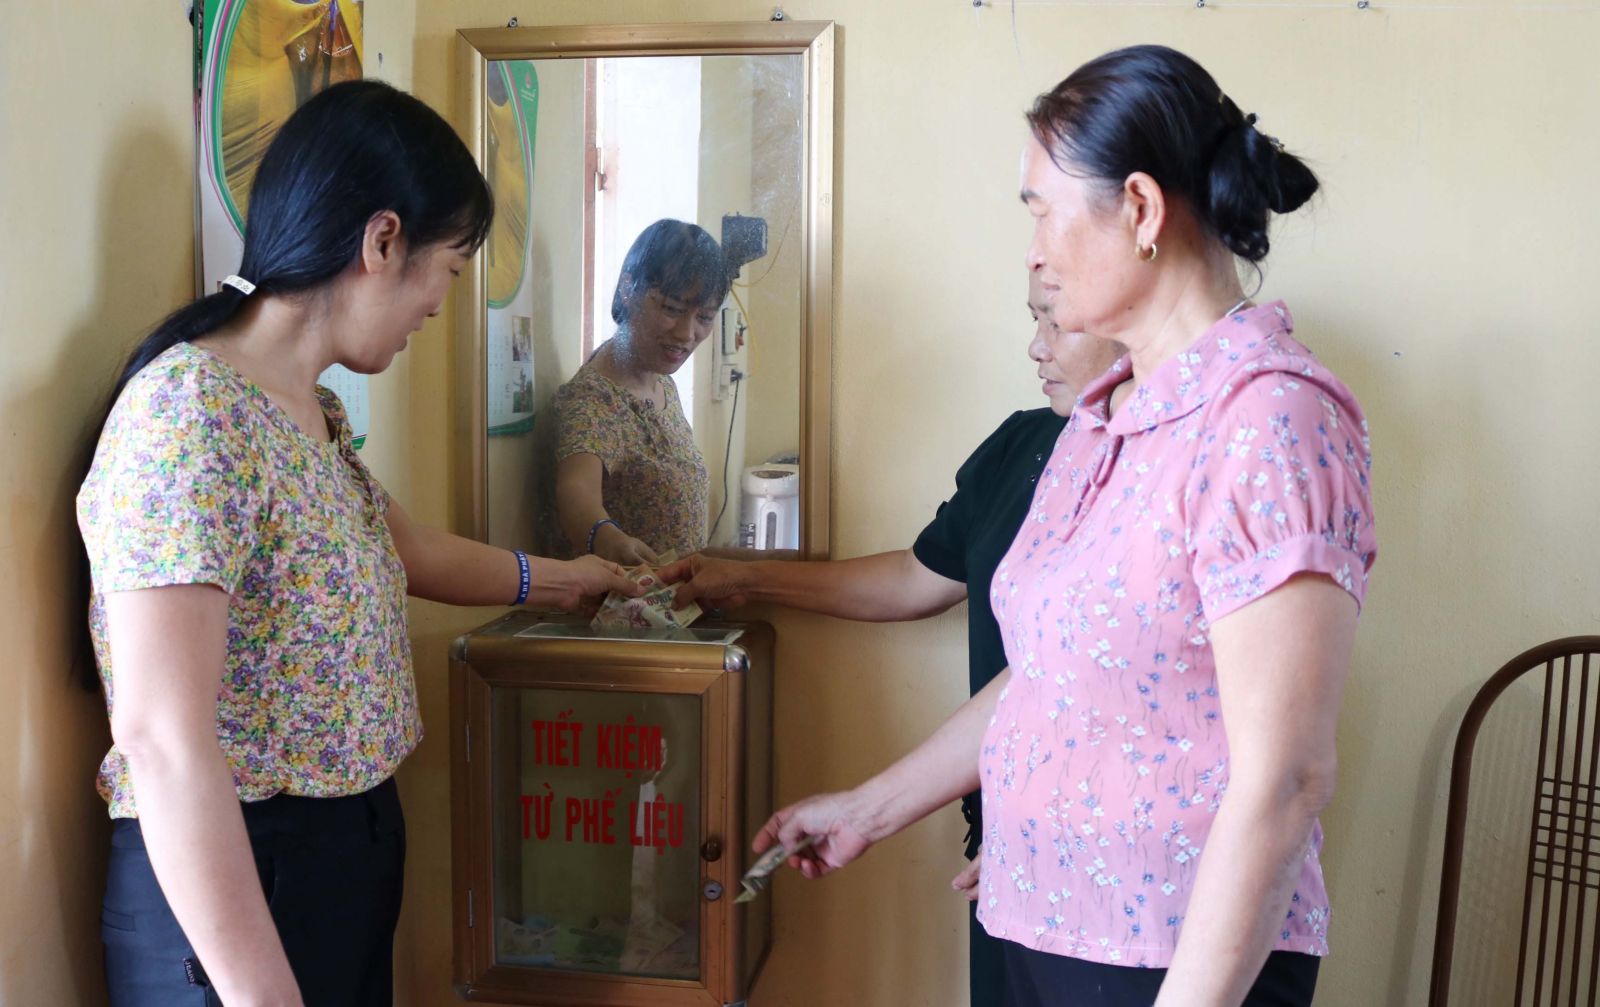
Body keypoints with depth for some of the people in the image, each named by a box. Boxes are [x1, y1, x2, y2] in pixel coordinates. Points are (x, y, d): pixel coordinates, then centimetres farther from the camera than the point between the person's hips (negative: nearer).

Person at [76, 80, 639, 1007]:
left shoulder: (313, 411, 7)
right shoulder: (190, 412, -22)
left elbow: (413, 554, 27)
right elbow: (160, 738, -28)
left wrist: (562, 580, 40)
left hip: (352, 847, 9)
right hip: (235, 877, -9)